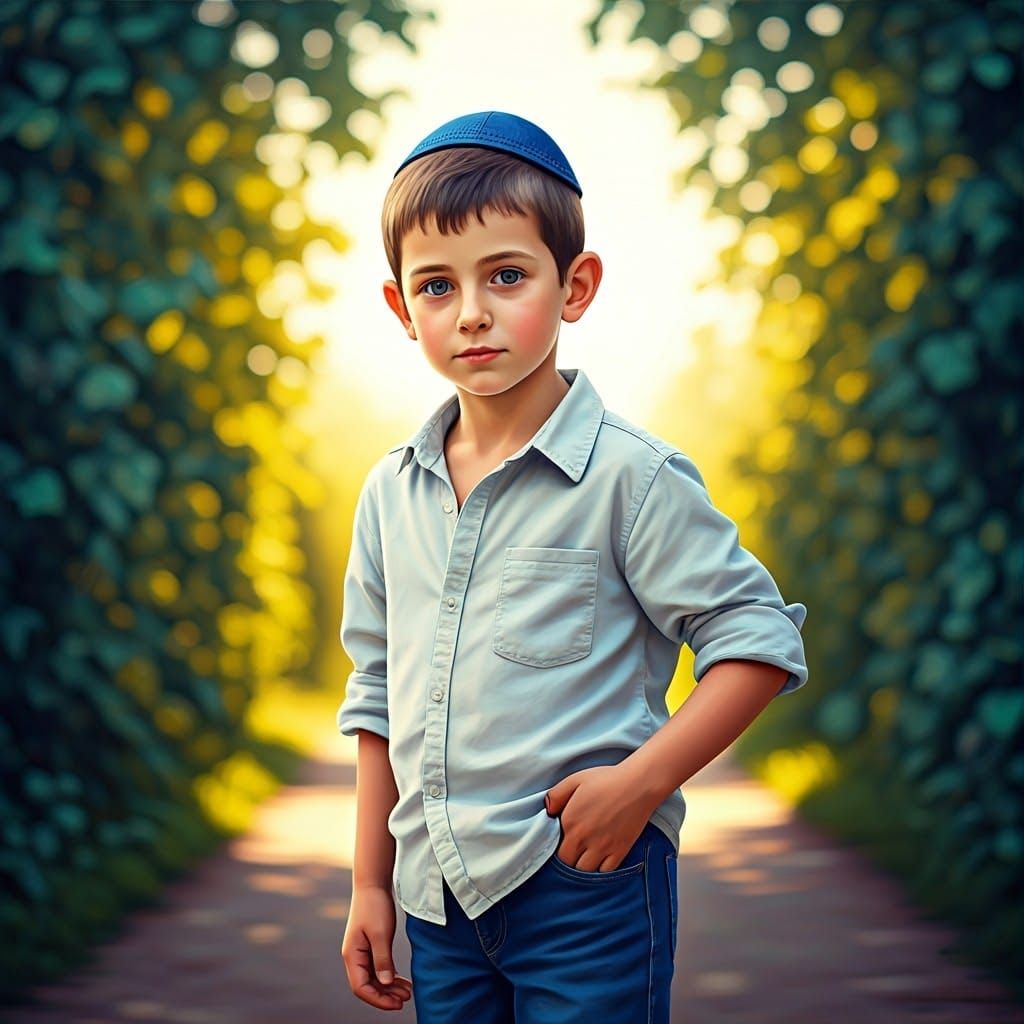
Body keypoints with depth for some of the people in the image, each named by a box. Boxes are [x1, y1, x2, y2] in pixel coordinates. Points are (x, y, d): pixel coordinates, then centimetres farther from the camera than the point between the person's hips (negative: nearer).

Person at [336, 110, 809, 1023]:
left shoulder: (630, 476, -10)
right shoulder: (392, 493, 7)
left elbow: (759, 640, -9)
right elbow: (380, 697, 14)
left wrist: (640, 780, -18)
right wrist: (371, 884, 14)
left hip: (587, 884, -5)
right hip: (439, 892, 5)